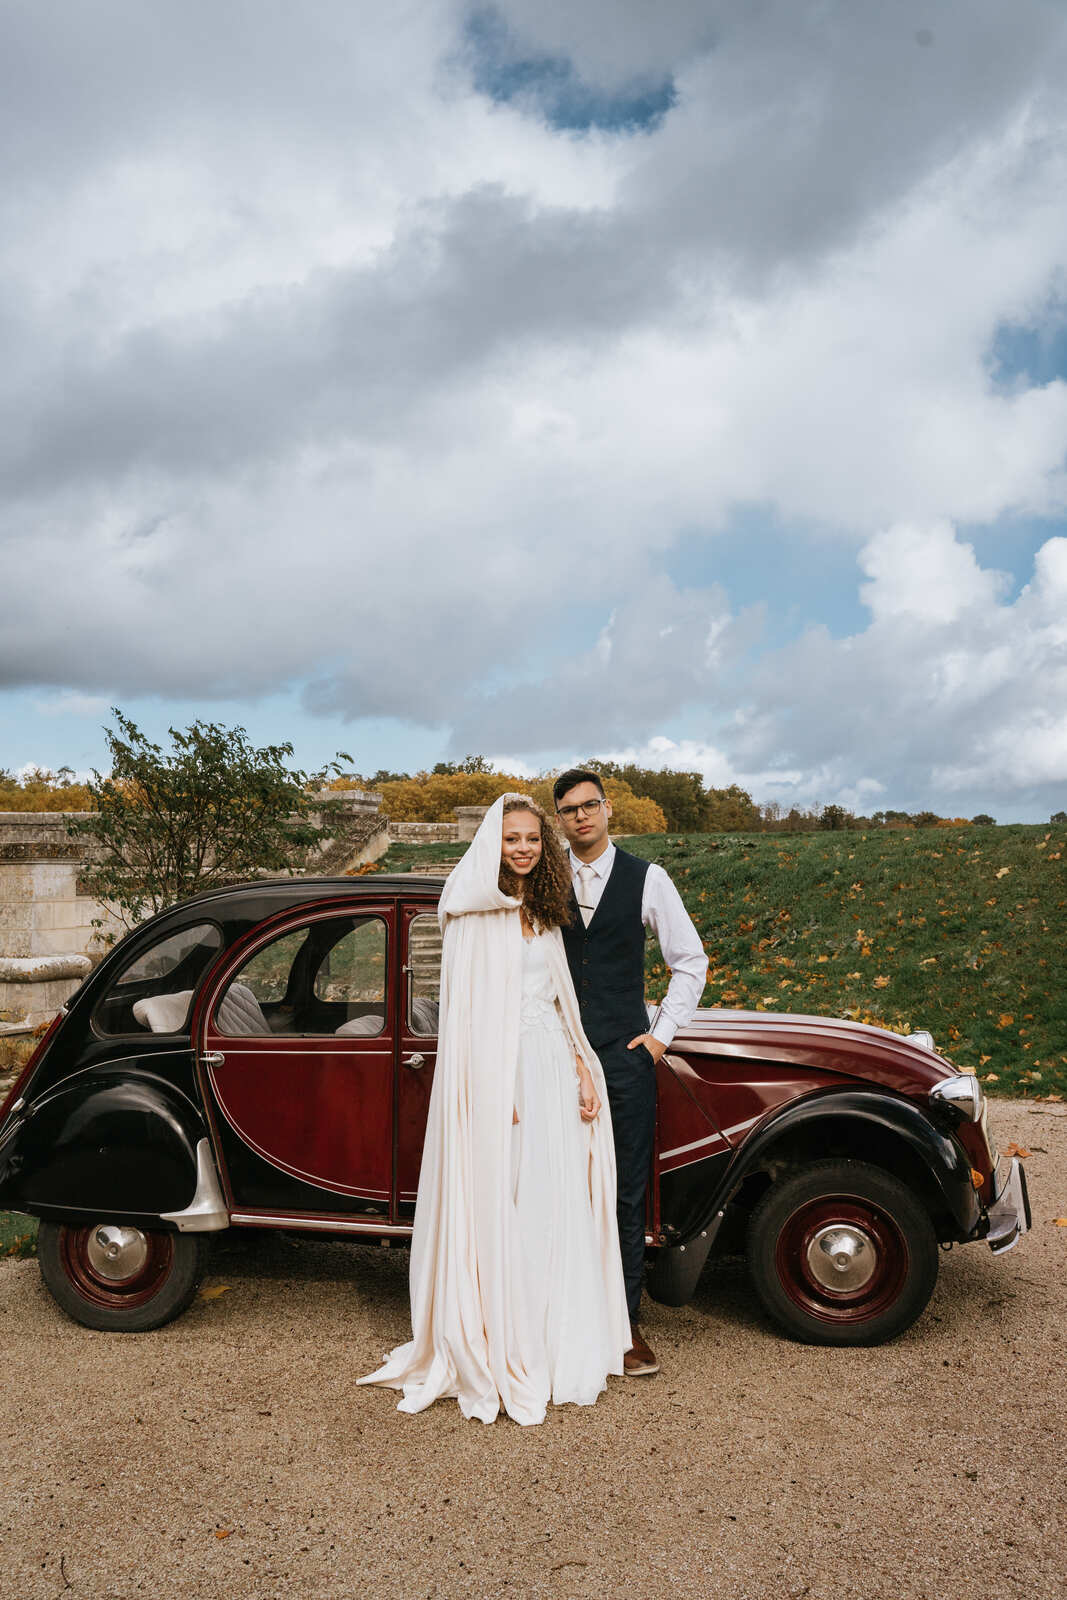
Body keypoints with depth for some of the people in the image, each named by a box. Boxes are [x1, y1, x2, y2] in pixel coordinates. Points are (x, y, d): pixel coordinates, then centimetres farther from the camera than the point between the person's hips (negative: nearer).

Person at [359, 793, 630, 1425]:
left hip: (552, 1069, 6)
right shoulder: (473, 913, -6)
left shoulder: (544, 912, 14)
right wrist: (496, 1088, -17)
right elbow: (466, 1008, -10)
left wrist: (581, 1067, 8)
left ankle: (555, 1348, 25)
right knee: (499, 1212, 0)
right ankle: (497, 1357, 12)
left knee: (557, 1207, 11)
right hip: (498, 1071, -6)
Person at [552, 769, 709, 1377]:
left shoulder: (646, 878, 3)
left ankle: (628, 1325, 13)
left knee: (627, 1193, 2)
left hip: (625, 1054, -1)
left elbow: (690, 960, 6)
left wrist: (662, 1034, 1)